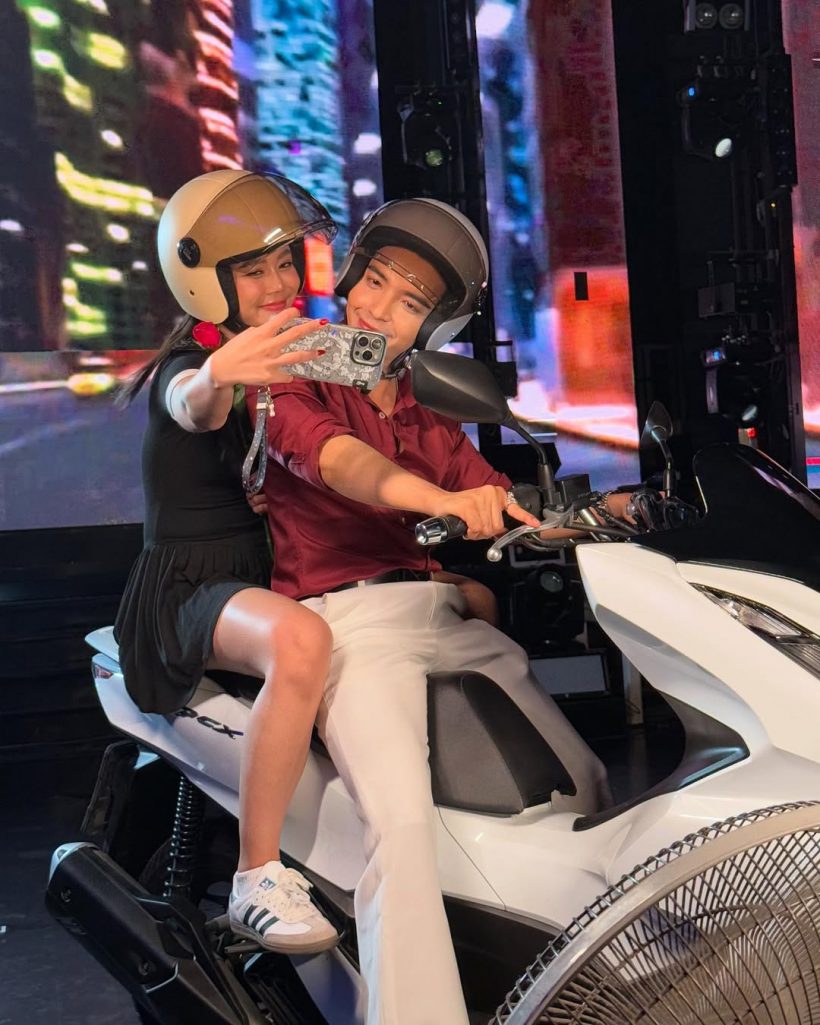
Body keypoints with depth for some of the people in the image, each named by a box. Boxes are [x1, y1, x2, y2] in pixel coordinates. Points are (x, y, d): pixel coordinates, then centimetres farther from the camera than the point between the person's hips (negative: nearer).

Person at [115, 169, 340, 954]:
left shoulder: (294, 356, 13)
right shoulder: (185, 366, -10)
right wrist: (217, 377, -61)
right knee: (300, 641, -41)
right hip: (192, 587, -7)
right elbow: (194, 408, -35)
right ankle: (258, 879, -29)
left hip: (276, 570, 8)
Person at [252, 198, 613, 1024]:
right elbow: (335, 459, -19)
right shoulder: (293, 377, 4)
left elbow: (505, 512, 13)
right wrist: (440, 498, -37)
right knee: (402, 820, -28)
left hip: (448, 615, 7)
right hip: (349, 617, -6)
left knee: (584, 786, 3)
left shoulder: (430, 422, 23)